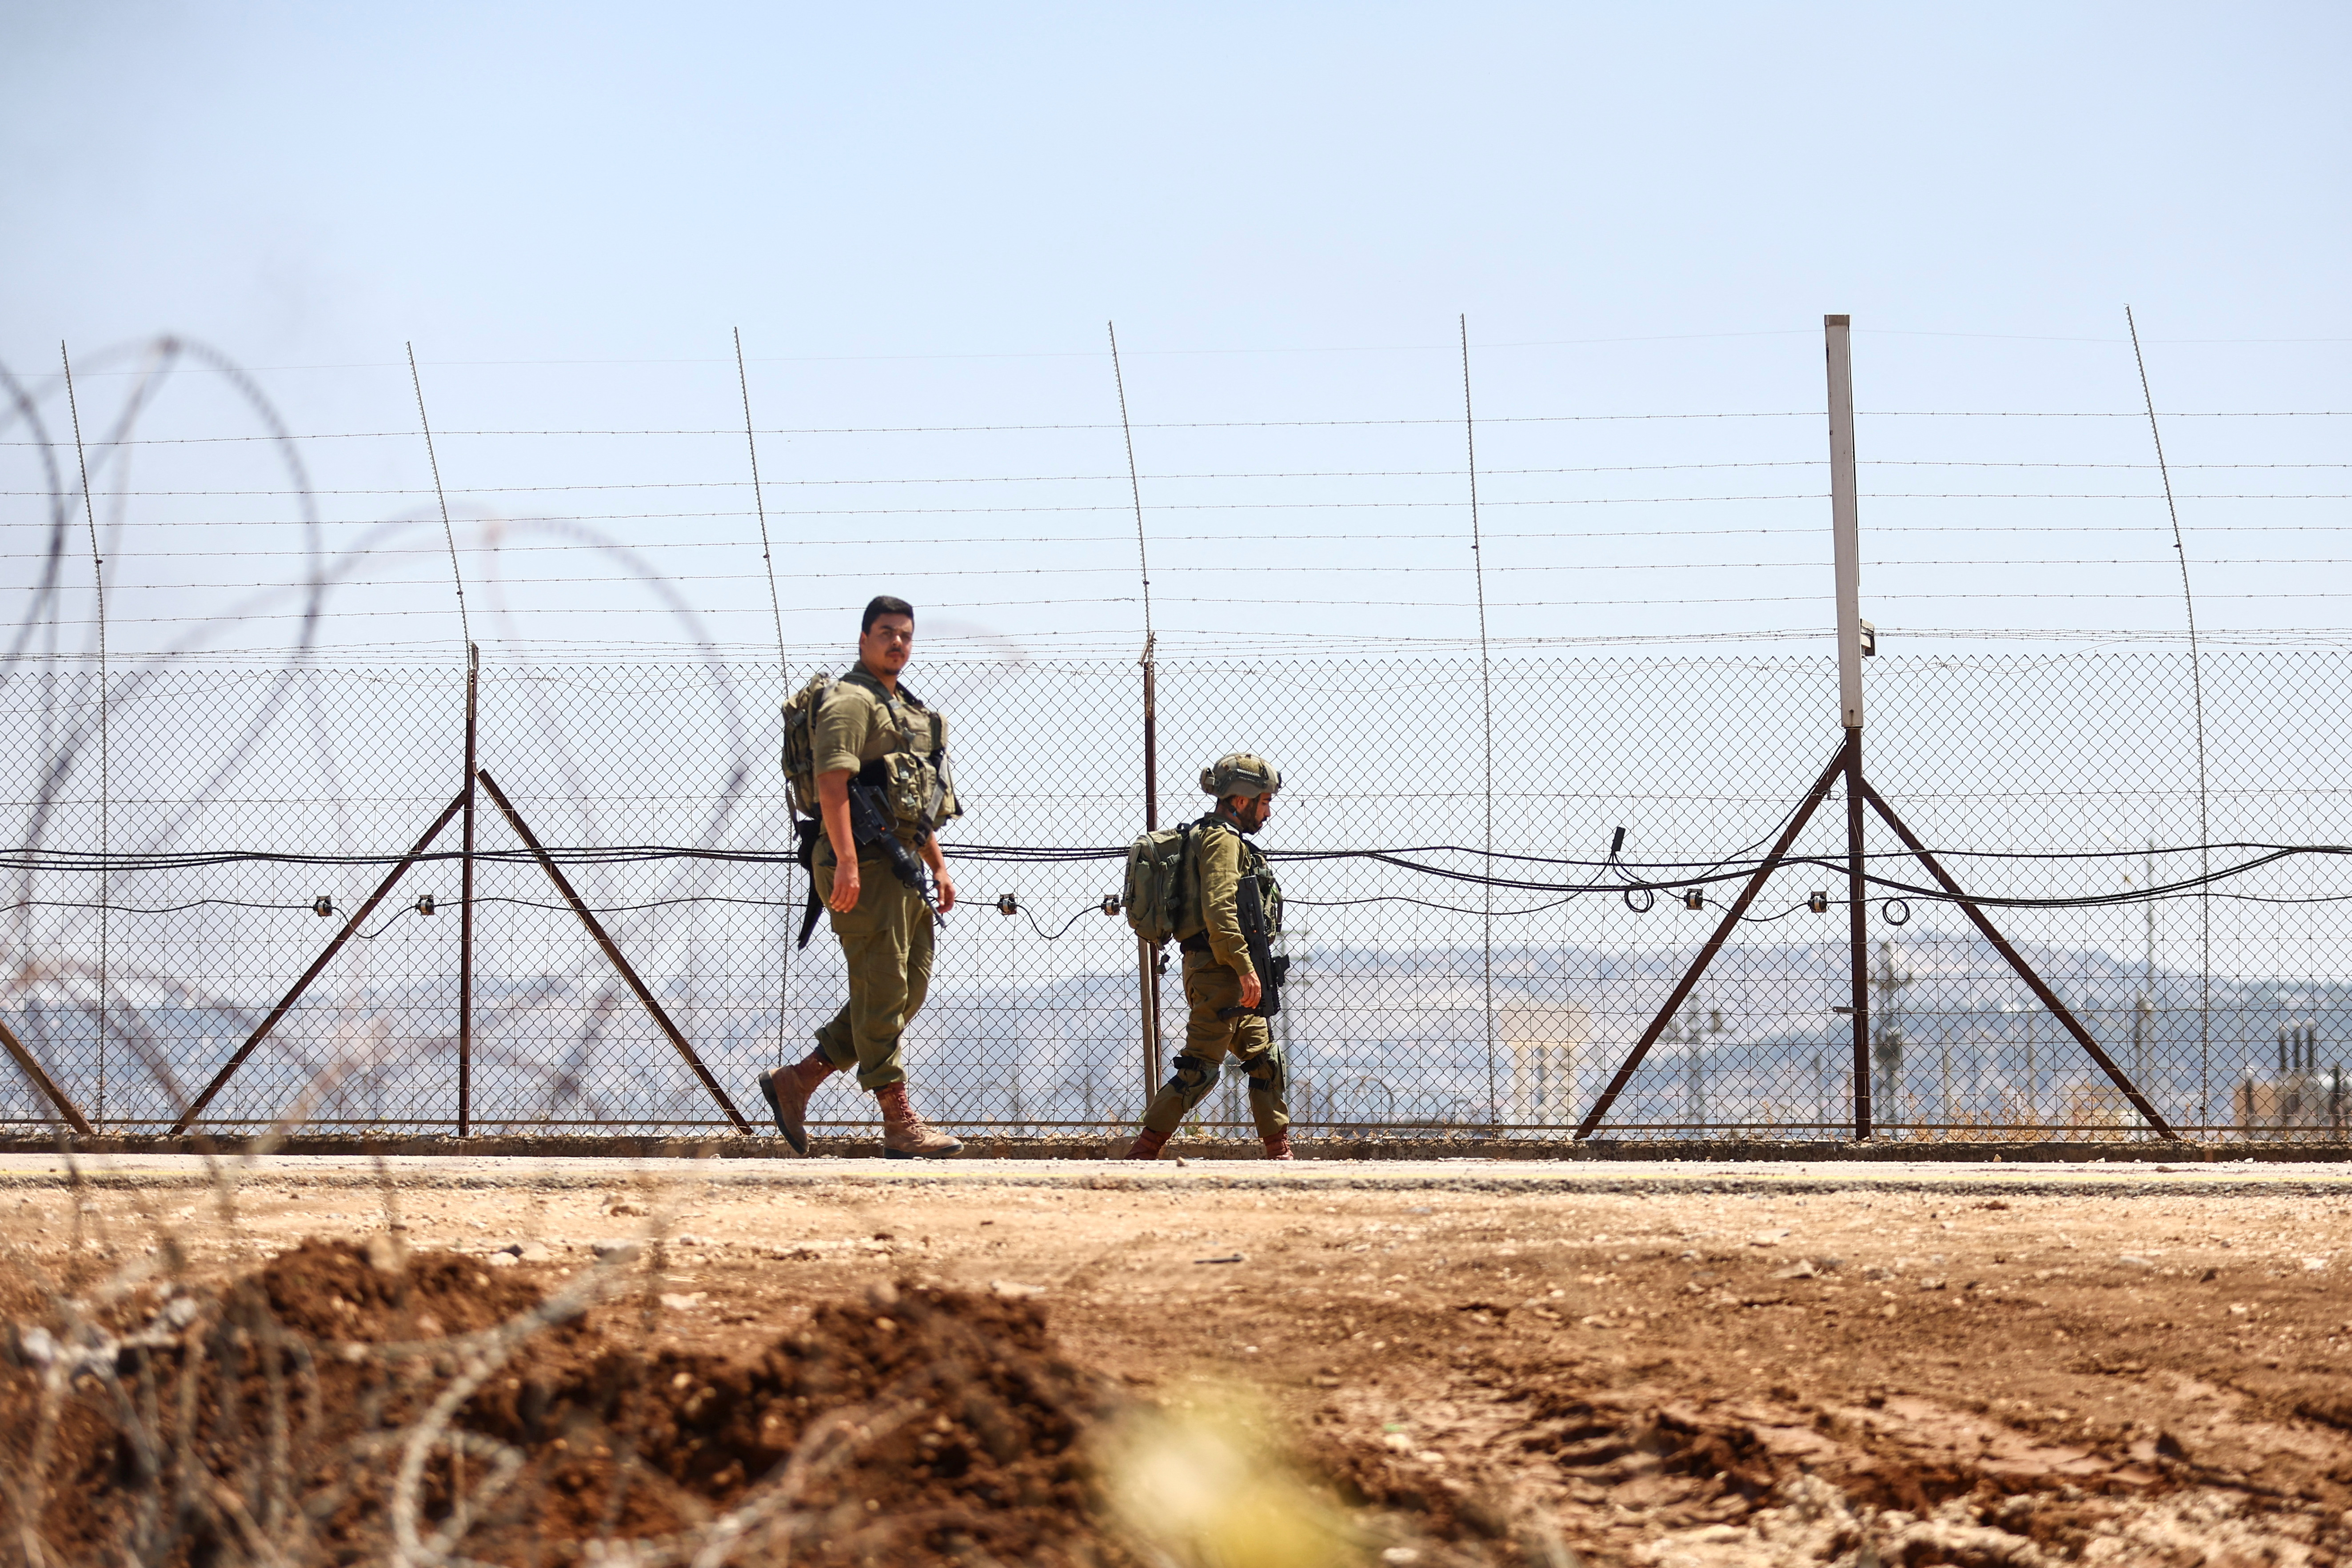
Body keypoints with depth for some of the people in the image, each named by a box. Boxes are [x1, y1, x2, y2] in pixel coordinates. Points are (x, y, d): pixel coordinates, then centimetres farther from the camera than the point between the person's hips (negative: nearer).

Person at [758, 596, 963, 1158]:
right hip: (865, 865, -10)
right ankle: (899, 1123, -7)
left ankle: (795, 1082, 13)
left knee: (909, 991, 9)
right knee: (882, 991, -8)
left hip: (903, 865, 10)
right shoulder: (851, 701, -8)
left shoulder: (908, 709, 23)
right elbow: (831, 783, -19)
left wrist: (938, 865, 23)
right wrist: (846, 861, -28)